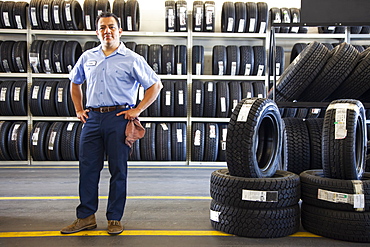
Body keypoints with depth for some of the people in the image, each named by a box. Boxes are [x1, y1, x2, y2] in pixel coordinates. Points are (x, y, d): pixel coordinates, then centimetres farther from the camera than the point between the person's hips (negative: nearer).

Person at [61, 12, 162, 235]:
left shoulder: (132, 59, 0)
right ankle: (86, 217, 18)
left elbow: (155, 85, 0)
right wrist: (79, 109, 16)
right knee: (87, 168, 5)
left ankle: (114, 219, 15)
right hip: (92, 118, 4)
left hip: (118, 118, -4)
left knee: (118, 170, 2)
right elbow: (75, 83, 27)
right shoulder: (88, 57, 13)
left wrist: (137, 110, -7)